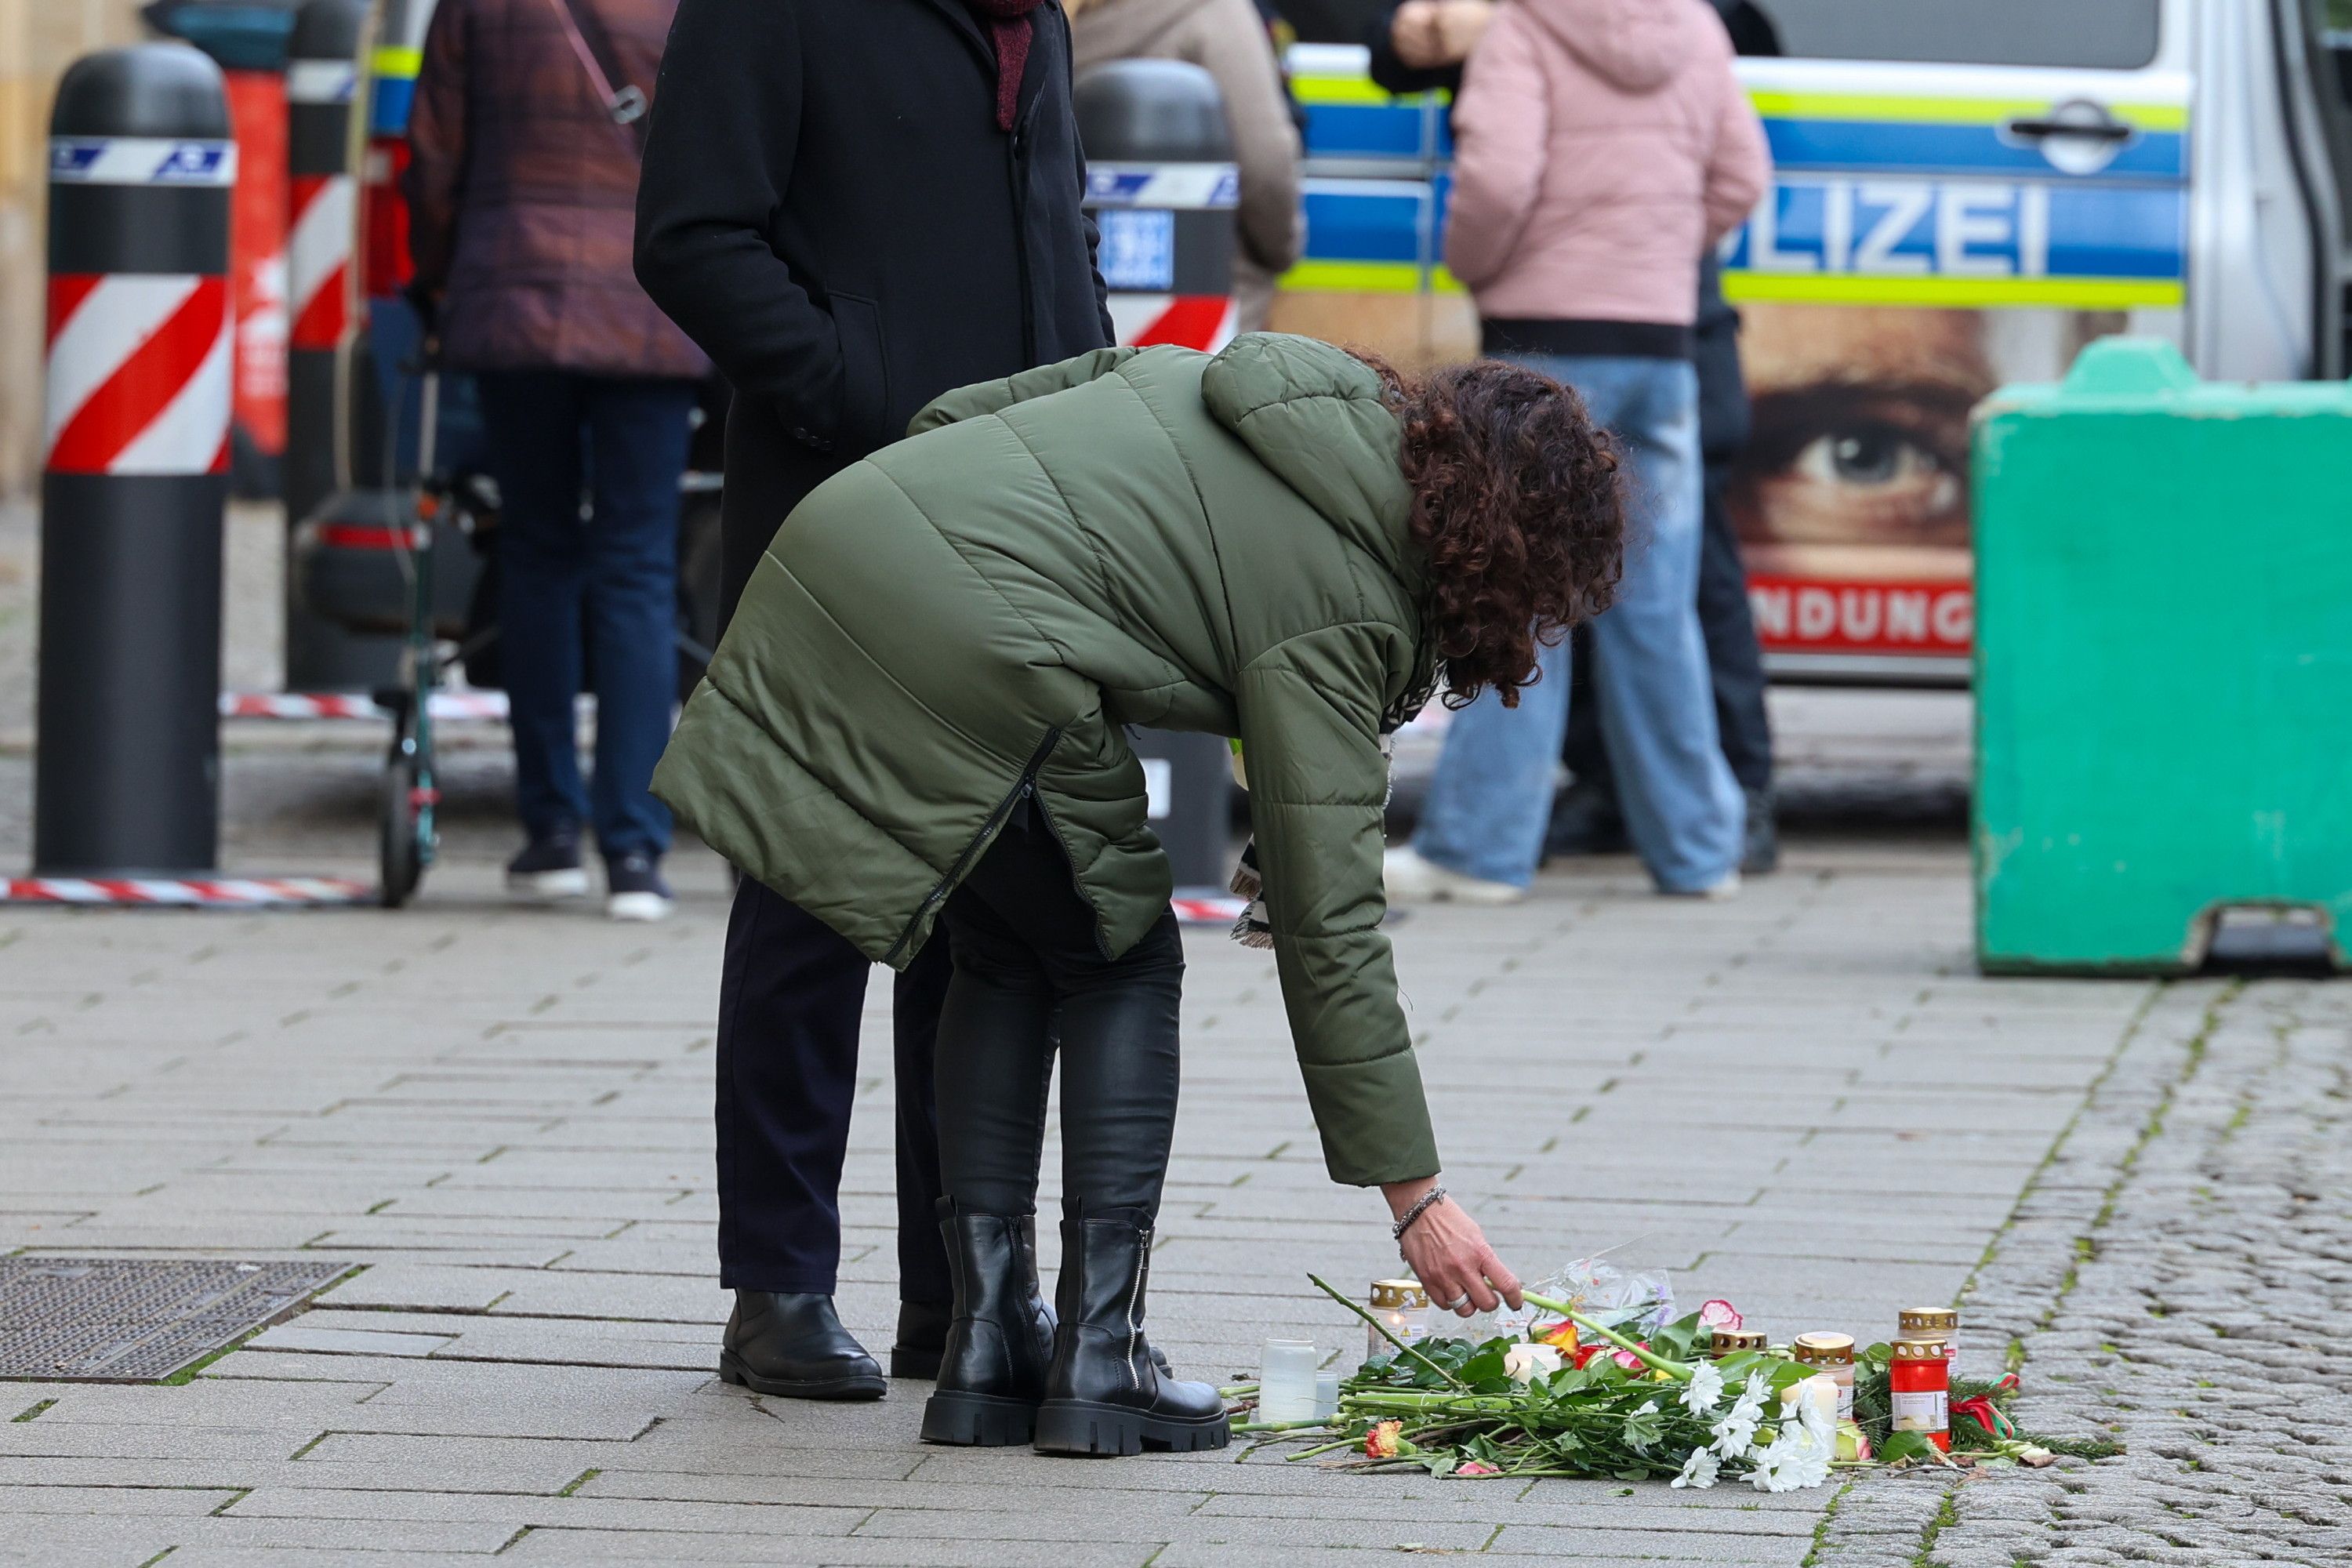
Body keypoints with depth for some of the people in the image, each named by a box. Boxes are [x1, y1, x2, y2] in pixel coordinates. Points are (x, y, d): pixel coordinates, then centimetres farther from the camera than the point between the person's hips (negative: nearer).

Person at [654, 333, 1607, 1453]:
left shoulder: (1282, 386, 18)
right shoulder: (1336, 613, -4)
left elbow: (953, 418, 20)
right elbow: (1326, 921, -6)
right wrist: (1415, 1195, -3)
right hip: (970, 665, -8)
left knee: (1006, 959, 20)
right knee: (1122, 962, 10)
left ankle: (989, 1343, 16)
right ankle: (1097, 1358, 4)